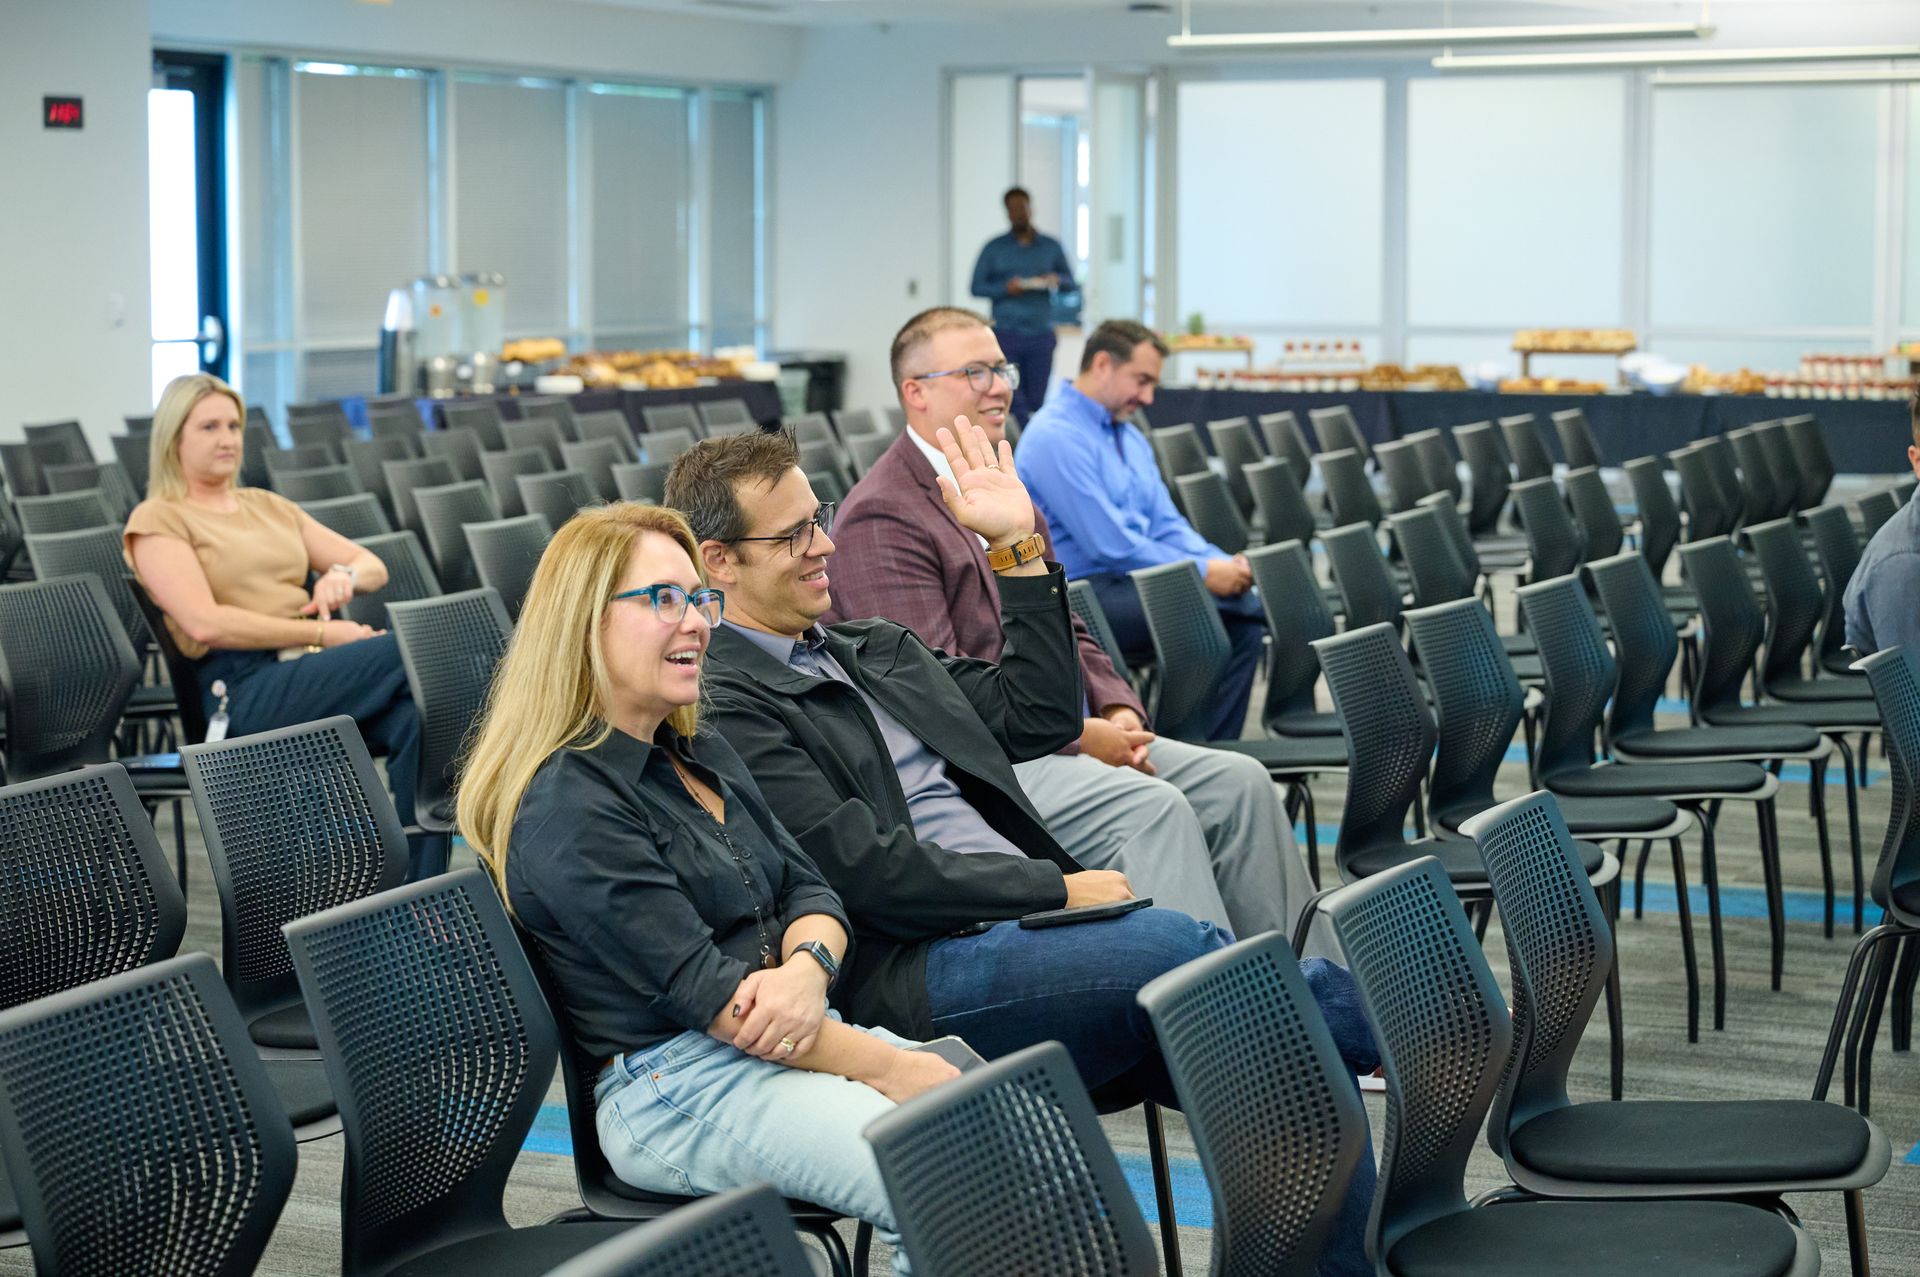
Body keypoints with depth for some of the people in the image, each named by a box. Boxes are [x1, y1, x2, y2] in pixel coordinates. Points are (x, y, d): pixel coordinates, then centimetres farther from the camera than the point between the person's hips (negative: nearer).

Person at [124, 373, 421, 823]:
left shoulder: (267, 505, 26)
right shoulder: (157, 520, 5)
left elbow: (373, 567, 25)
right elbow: (205, 623, -10)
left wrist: (344, 576, 0)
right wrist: (319, 634, -13)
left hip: (312, 669, 6)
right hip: (245, 691, -6)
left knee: (411, 718, -30)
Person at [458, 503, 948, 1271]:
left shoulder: (702, 756, 18)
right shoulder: (566, 806, -12)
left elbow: (808, 891, 14)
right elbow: (700, 988, -17)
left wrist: (807, 968, -12)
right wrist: (892, 1069, -17)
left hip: (794, 1041, 9)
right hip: (679, 1091, -9)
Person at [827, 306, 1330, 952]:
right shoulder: (881, 518, -12)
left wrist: (1118, 711, 3)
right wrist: (1080, 736, -17)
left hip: (1070, 729, 9)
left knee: (1238, 782, -5)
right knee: (1152, 808, -28)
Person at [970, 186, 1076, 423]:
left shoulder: (1051, 247, 12)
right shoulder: (995, 248, 8)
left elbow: (1071, 283, 15)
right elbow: (976, 287, 6)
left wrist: (1057, 281, -9)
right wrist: (1005, 289, -12)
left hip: (1041, 333, 1)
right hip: (1006, 334, -1)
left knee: (1037, 402, 0)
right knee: (1011, 400, -9)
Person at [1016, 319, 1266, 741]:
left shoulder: (1130, 438, 18)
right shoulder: (1056, 436, -13)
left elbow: (1168, 526, 16)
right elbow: (1109, 544, -20)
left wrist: (1222, 564, -5)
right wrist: (1202, 572, -17)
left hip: (1137, 586, 9)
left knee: (1244, 622, -12)